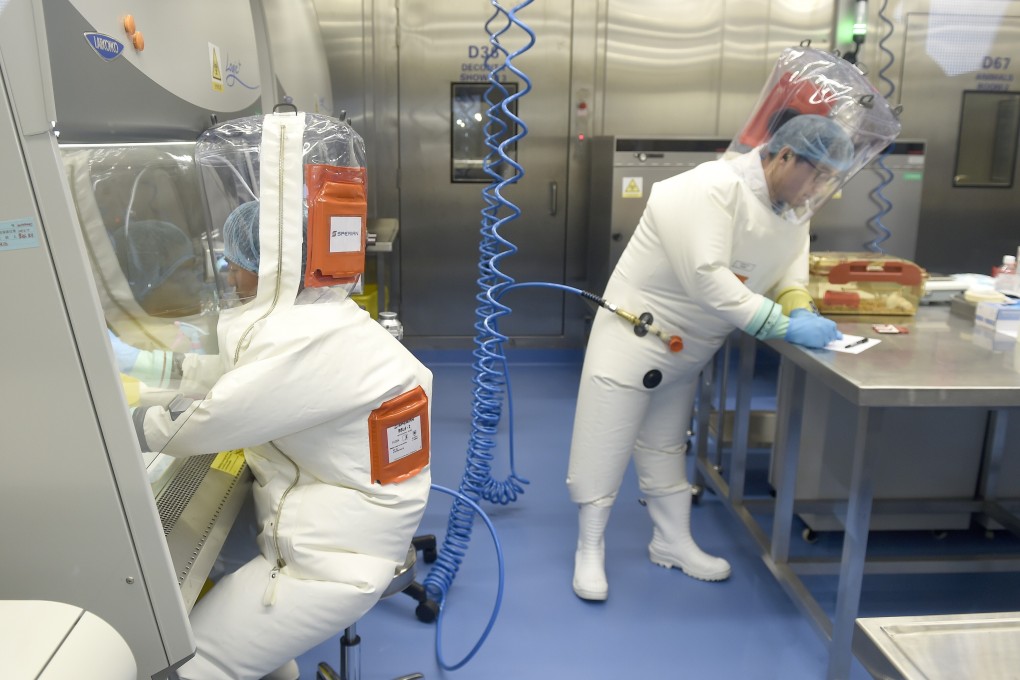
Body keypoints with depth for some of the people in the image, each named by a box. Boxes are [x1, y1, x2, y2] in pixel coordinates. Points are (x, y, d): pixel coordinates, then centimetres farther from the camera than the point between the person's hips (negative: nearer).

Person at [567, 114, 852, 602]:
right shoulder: (711, 190, -27)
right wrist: (784, 326, -32)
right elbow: (707, 278, -35)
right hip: (635, 335, -8)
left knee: (666, 448, 21)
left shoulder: (791, 205, 2)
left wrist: (799, 307, -14)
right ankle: (589, 551, 16)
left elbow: (788, 267, 8)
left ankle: (673, 543, 33)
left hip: (687, 346, 8)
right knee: (605, 446, 1)